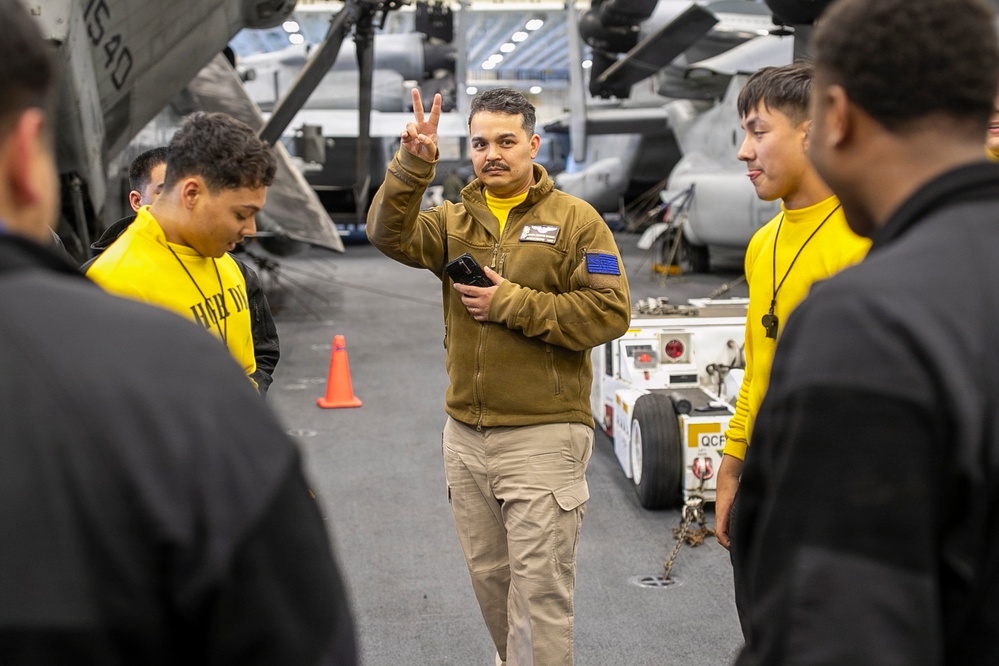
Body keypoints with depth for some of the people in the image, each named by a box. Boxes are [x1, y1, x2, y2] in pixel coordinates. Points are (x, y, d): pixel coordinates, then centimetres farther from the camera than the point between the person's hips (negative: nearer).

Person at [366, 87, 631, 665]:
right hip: (465, 434, 5)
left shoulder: (574, 219, -2)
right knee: (489, 575, 18)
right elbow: (390, 234, -9)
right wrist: (413, 163, -23)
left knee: (538, 587, -2)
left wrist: (513, 304, -15)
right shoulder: (455, 221, 10)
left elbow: (610, 311, -12)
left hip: (542, 436, -5)